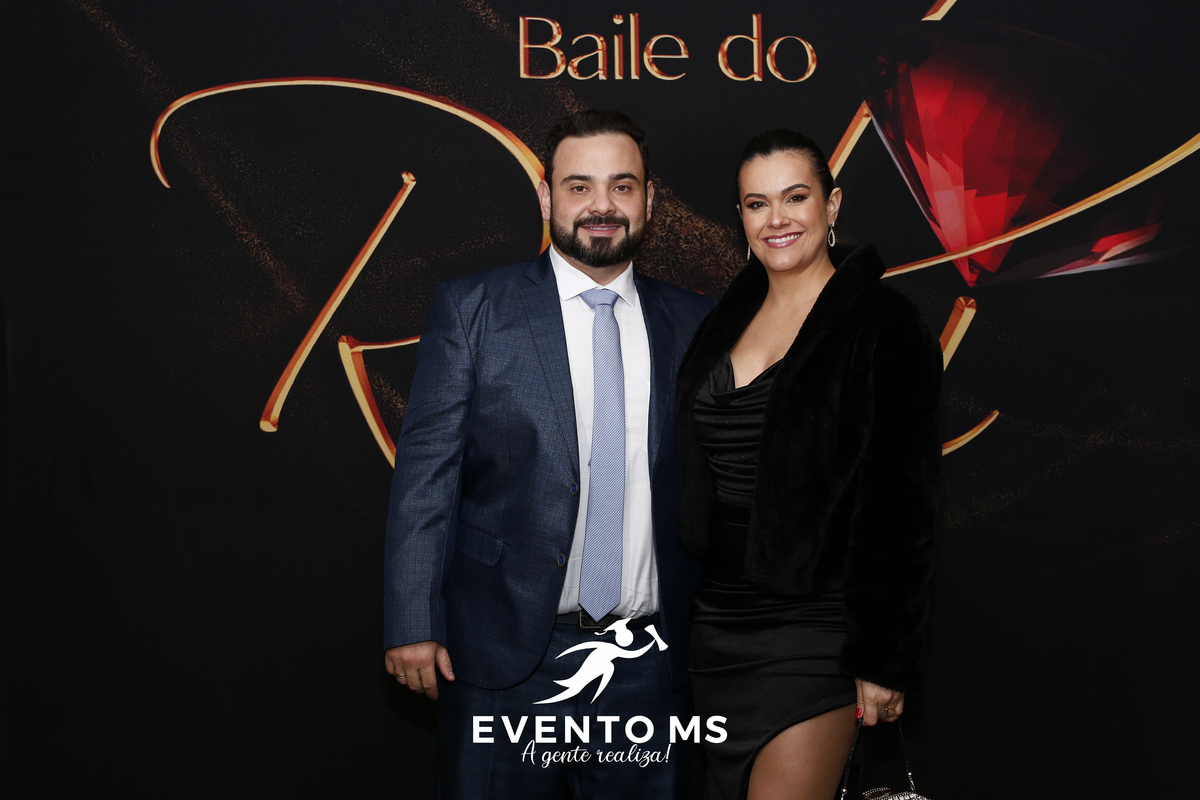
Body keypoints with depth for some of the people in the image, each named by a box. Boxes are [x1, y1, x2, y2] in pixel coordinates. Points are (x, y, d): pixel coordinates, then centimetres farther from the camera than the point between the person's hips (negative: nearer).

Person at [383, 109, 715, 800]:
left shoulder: (694, 323, 6)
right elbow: (427, 467, -3)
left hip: (649, 664, 2)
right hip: (506, 660, -2)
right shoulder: (471, 309, -1)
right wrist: (413, 622, -8)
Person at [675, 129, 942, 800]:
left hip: (813, 623, -6)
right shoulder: (727, 318, 11)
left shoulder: (885, 324, -7)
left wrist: (885, 658, -14)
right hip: (715, 621, 6)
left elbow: (903, 506, -10)